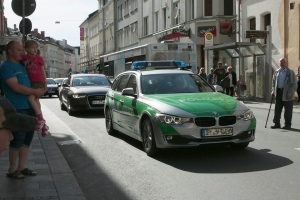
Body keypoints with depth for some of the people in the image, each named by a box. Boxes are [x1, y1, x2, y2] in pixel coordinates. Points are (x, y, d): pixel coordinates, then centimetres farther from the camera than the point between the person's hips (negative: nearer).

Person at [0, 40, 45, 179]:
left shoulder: (22, 64, 16)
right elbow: (16, 87, -18)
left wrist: (39, 91, 11)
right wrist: (35, 92, -13)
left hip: (29, 107, 8)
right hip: (17, 109, -8)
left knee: (27, 137, 10)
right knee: (18, 139, -4)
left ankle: (21, 167, 19)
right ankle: (12, 169, 9)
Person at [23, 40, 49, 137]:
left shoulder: (39, 58, -1)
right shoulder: (24, 58, 6)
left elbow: (43, 71, 4)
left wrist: (45, 84, 5)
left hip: (39, 82, -5)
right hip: (30, 82, 5)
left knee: (31, 98, -24)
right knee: (36, 101, 6)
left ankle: (40, 118, -14)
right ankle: (43, 125, 14)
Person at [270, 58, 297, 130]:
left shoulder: (291, 72, -2)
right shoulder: (276, 72, 12)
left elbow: (294, 85, -5)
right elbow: (273, 82, 19)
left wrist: (289, 94, -15)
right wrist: (273, 91, 5)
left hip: (287, 94, -4)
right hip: (278, 92, 4)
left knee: (288, 110, 2)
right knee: (277, 109, 6)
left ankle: (287, 124, 11)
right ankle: (277, 123, 14)